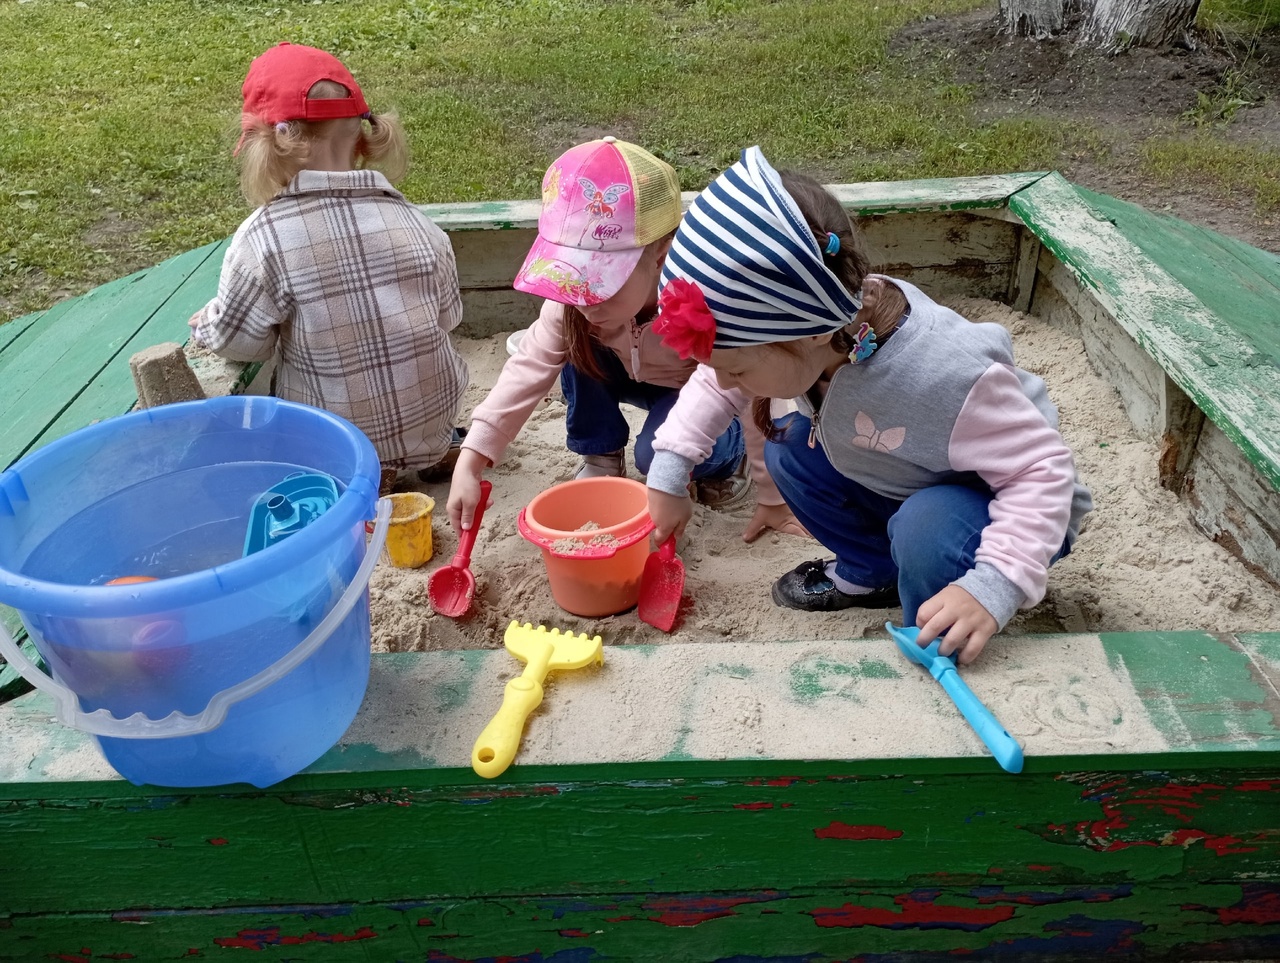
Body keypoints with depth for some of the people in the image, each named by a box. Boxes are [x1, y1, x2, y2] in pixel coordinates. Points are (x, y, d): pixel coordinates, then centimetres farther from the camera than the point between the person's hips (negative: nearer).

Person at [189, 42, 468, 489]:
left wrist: (208, 320, 14)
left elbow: (237, 340, -8)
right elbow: (448, 316, 2)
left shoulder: (264, 237, -20)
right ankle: (440, 447, 19)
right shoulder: (412, 220, -10)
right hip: (432, 424, 5)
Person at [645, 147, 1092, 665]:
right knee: (788, 449, -6)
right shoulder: (801, 322, -20)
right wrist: (667, 475, -5)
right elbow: (717, 379, -1)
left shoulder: (946, 376, -41)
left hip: (1009, 506, -7)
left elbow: (1044, 470, -32)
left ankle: (940, 661, -5)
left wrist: (993, 587, -44)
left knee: (925, 529, -36)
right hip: (902, 486, 7)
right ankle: (871, 571, 15)